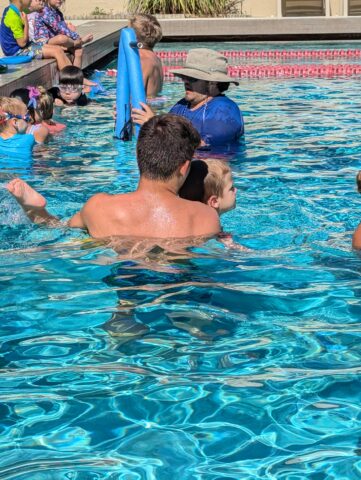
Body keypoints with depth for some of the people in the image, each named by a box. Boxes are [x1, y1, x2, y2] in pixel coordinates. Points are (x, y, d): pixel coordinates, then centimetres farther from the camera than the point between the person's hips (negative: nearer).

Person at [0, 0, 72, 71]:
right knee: (57, 52, -14)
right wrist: (26, 23, -18)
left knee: (59, 49, 6)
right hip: (17, 51, -10)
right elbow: (22, 43, -22)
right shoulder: (13, 17, -25)